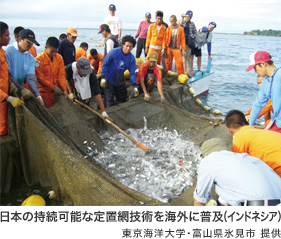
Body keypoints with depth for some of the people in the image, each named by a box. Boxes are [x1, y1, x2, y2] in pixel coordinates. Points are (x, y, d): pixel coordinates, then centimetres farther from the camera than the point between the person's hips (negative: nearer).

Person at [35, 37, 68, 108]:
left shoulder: (59, 58, 3)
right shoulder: (39, 60, -13)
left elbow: (61, 75, 3)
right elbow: (39, 78, -13)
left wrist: (64, 89, -6)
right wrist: (53, 87, -13)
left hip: (54, 91, 4)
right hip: (44, 91, -4)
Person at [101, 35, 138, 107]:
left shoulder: (132, 58, -7)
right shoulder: (114, 52, -19)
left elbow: (132, 73, -6)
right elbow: (104, 65, -13)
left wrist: (135, 86, -14)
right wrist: (103, 78, -18)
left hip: (120, 80, 5)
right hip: (109, 79, -5)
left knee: (122, 100, 15)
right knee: (109, 102, -6)